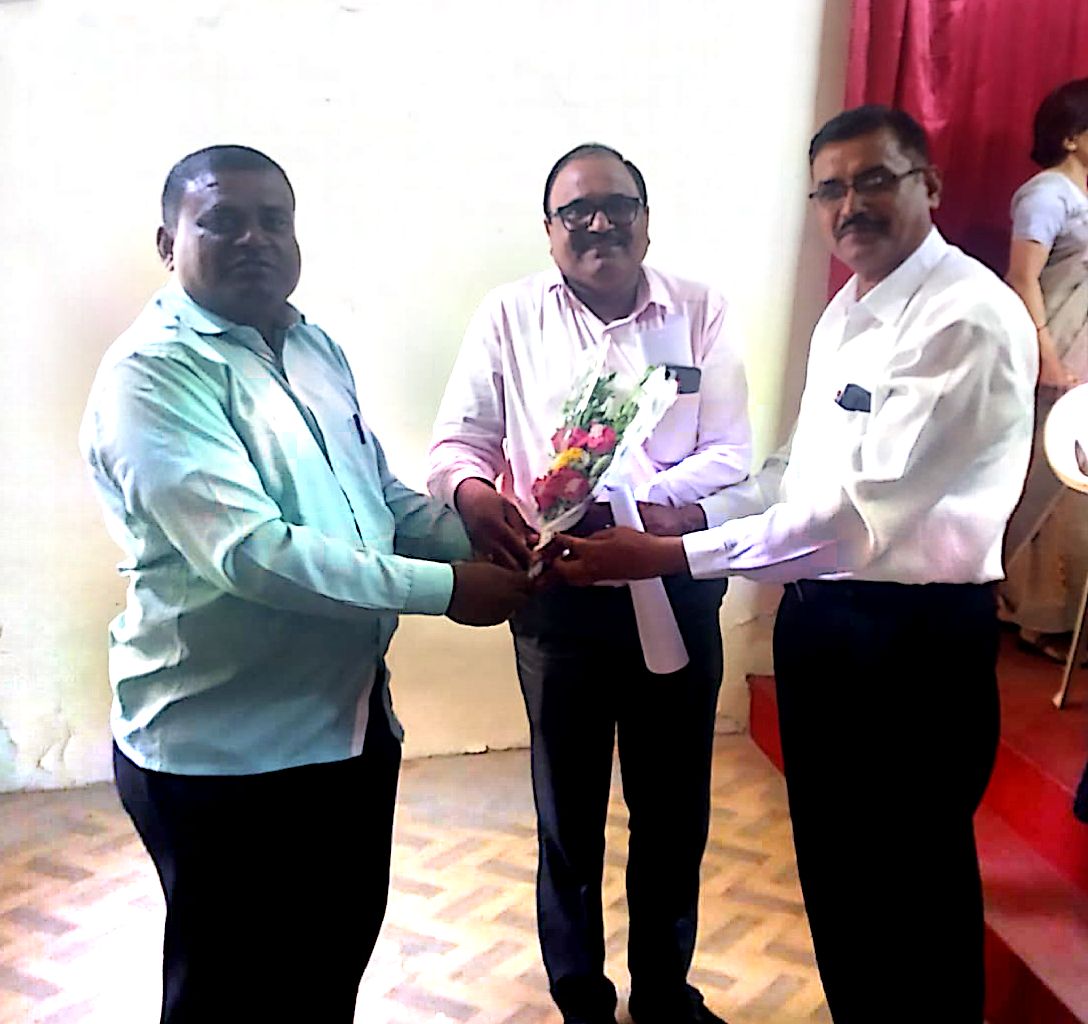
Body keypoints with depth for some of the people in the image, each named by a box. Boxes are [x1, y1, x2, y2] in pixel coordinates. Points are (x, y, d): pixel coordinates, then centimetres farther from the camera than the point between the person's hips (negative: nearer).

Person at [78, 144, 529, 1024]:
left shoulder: (317, 348, 9)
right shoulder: (152, 373, -17)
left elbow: (384, 495, 16)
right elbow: (248, 550, -28)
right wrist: (445, 588, -23)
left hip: (352, 721, 8)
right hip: (226, 751, -7)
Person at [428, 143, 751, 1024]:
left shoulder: (700, 311, 1)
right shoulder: (510, 315, 0)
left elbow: (729, 455, -4)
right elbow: (458, 442, -1)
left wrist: (633, 502, -22)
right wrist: (472, 492, -25)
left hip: (678, 593, 1)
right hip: (560, 598, -1)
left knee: (674, 811, 16)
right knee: (569, 818, 13)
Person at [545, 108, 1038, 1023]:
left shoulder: (968, 319, -20)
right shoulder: (849, 310, 11)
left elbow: (857, 510, -28)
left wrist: (666, 555, -27)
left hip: (914, 634, -9)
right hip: (822, 615, 9)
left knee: (913, 886, 10)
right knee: (832, 857, 23)